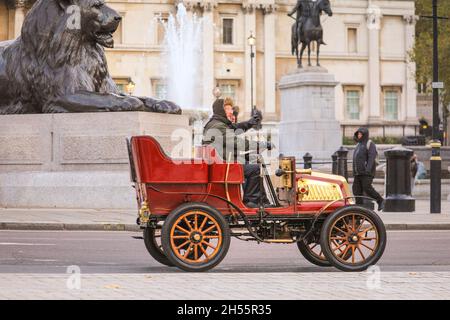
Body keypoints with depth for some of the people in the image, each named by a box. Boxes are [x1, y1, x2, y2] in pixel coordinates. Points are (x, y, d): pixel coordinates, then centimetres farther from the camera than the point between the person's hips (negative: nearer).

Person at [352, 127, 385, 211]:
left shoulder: (370, 144, -5)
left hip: (367, 172, -8)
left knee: (367, 188, -15)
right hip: (358, 173, 8)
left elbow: (372, 157, -17)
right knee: (357, 190, -1)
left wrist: (368, 169, -28)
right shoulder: (359, 145, 21)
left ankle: (380, 201, 1)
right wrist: (355, 171, 21)